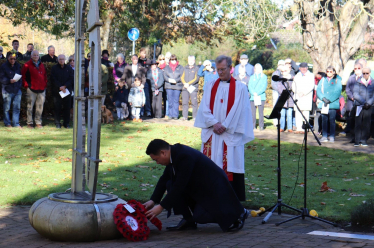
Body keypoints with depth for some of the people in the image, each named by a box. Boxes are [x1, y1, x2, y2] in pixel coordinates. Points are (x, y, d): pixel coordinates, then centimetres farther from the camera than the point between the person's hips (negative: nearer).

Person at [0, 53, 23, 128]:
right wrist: (9, 81, -23)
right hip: (7, 90, -4)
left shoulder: (18, 66, 10)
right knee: (6, 108, 4)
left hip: (17, 90, 4)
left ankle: (16, 123, 11)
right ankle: (7, 123, 17)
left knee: (17, 107, 4)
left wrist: (20, 85, 6)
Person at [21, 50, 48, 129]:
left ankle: (38, 123, 14)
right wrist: (26, 85, -7)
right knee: (30, 106, -1)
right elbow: (24, 76, -1)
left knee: (40, 107, 6)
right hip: (31, 89, -5)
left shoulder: (42, 65, 15)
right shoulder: (27, 65, -2)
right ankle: (30, 123, 5)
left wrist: (45, 84, 11)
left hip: (41, 89, 5)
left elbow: (45, 76, 23)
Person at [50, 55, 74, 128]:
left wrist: (65, 86, -9)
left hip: (67, 91, 2)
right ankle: (57, 123, 4)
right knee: (57, 107, -2)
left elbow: (71, 79, 4)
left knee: (67, 107, 1)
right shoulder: (54, 68, 6)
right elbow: (53, 79, -2)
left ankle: (66, 123, 9)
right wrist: (60, 87, -13)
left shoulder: (69, 68, 11)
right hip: (57, 91, -2)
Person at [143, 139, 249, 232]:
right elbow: (164, 179, 8)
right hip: (198, 186, 9)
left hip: (213, 187, -9)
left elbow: (179, 185, -30)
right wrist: (153, 201, 0)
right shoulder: (174, 153, -1)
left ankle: (239, 214, 3)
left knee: (200, 216, -16)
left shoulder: (185, 156, -31)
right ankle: (188, 220, 4)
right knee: (170, 185, -4)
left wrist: (161, 206, -26)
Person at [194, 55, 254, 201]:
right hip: (212, 133, 3)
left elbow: (238, 110, -6)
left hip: (231, 134, -3)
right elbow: (204, 108, 4)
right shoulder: (211, 86, 11)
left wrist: (224, 126, -13)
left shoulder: (240, 88, 1)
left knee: (231, 165, -5)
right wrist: (214, 123, -10)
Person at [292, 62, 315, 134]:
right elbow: (293, 86, 17)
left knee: (306, 112, -8)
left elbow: (311, 86, -2)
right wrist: (297, 92, -3)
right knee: (297, 112, -4)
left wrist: (304, 93, -12)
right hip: (298, 97, 3)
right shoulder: (297, 76, 21)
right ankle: (299, 128, -3)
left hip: (307, 96, -3)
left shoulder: (311, 75, 9)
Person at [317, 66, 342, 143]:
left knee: (332, 120, -3)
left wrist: (329, 100, -12)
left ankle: (332, 137, 3)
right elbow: (318, 90, 8)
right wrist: (323, 98, -9)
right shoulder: (323, 80, 15)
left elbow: (337, 92, -5)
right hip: (323, 104, 3)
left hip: (333, 104, -3)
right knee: (324, 120, 0)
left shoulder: (337, 80, 5)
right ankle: (324, 136, 4)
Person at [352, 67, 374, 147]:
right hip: (359, 106, -1)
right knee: (358, 124, -4)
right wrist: (363, 102, -13)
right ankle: (357, 141, 1)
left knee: (366, 124, -1)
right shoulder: (358, 83, 4)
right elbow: (355, 95, -3)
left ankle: (364, 140, 6)